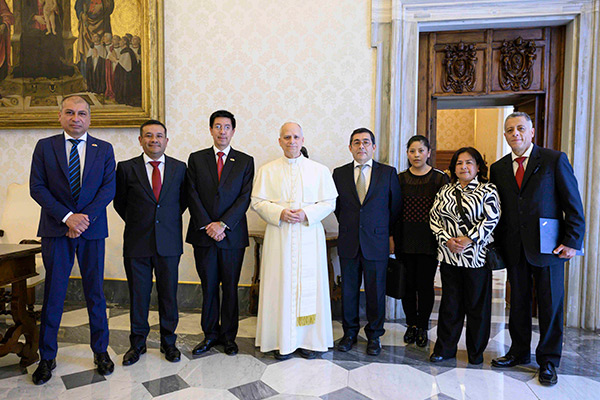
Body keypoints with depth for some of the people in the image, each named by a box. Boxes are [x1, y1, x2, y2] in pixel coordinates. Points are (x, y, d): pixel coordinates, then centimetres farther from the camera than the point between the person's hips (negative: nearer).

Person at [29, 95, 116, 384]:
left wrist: (86, 217, -14)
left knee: (95, 293, 7)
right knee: (53, 295, 5)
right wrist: (67, 217, -13)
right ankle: (47, 358, 20)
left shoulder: (104, 149, 7)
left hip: (92, 230, 0)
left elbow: (109, 187, -2)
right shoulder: (45, 146, 6)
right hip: (56, 230, 0)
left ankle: (100, 351, 21)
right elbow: (37, 187, -2)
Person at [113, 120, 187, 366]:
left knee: (168, 294, 9)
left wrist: (170, 221, 9)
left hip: (169, 243, 1)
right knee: (138, 295, 9)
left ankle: (168, 342, 26)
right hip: (136, 244, 0)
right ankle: (137, 343, 27)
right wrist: (136, 223, 10)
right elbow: (119, 202, 10)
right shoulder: (126, 168, 1)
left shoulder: (179, 168, 4)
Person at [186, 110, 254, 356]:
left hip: (233, 235, -1)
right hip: (203, 234, 1)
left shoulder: (245, 161, 5)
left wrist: (223, 224, -13)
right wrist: (208, 225, -10)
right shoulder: (196, 159, 8)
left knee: (230, 287, 7)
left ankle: (229, 336, 22)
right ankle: (210, 334, 24)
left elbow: (245, 197, -3)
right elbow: (193, 195, 1)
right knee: (208, 287, 9)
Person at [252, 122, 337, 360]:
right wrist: (279, 213, -12)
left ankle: (309, 340, 16)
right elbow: (257, 201, 4)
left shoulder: (320, 170, 7)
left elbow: (329, 202, 4)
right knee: (280, 285, 2)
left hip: (309, 236, 0)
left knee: (309, 285, 2)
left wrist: (306, 213, -11)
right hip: (278, 236, 0)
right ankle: (283, 341, 14)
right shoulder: (267, 170, 8)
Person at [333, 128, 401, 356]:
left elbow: (395, 207, 7)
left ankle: (374, 335, 26)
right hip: (348, 243, 2)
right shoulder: (339, 174, 5)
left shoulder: (388, 173, 1)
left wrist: (389, 234, 9)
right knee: (348, 290, 10)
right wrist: (348, 227, 12)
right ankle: (350, 332, 28)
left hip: (377, 243, -1)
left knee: (376, 291, 7)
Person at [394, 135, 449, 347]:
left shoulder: (440, 178, 1)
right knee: (408, 284, 7)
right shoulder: (400, 179, 6)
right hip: (405, 241, 2)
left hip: (429, 242, -2)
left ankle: (423, 327, 21)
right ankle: (411, 324, 25)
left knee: (425, 285, 3)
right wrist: (394, 240, 1)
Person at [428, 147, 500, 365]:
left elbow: (491, 218, -8)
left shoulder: (488, 190, 1)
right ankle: (445, 348, 22)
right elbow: (434, 217, 6)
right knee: (450, 302, 10)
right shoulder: (444, 191, 11)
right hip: (449, 254, 3)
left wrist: (469, 239, -16)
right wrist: (447, 240, -7)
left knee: (477, 304, 6)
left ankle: (476, 351, 22)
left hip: (477, 255, -3)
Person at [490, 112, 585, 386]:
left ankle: (548, 361, 21)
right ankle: (519, 352, 29)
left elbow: (573, 205, -4)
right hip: (514, 248, 3)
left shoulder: (555, 160, -2)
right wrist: (496, 244, 4)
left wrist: (572, 241, -10)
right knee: (518, 303, 13)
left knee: (550, 305, 6)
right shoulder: (498, 168, 9)